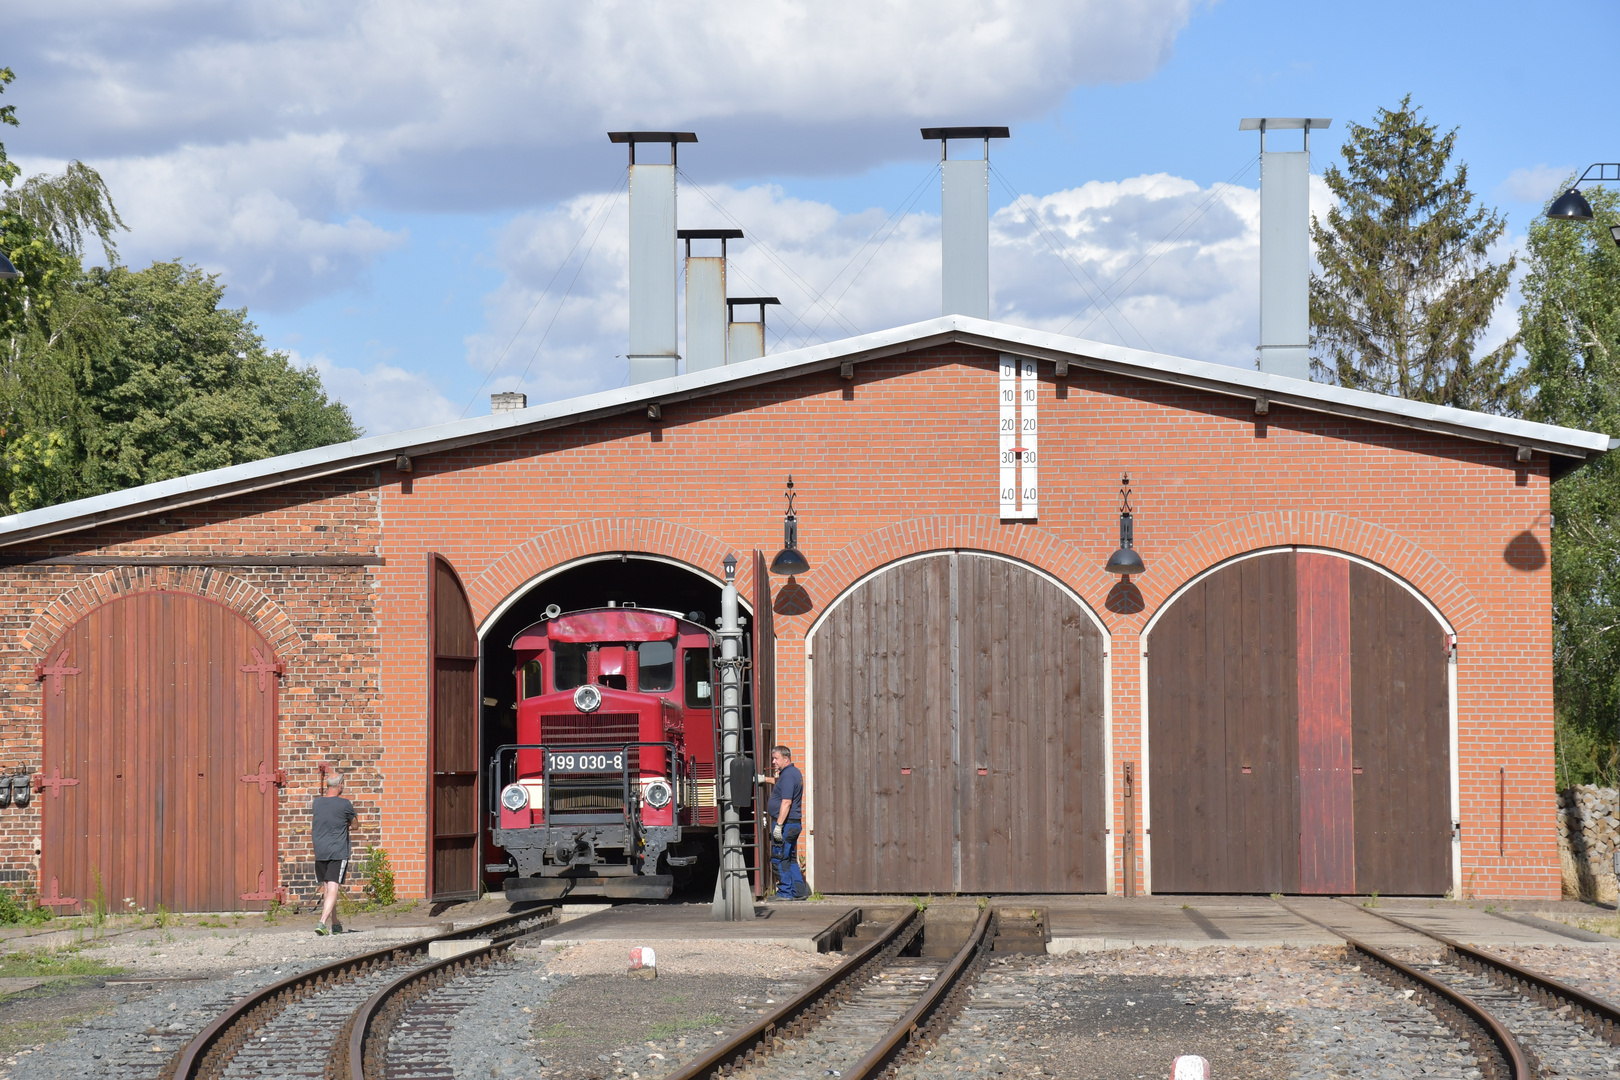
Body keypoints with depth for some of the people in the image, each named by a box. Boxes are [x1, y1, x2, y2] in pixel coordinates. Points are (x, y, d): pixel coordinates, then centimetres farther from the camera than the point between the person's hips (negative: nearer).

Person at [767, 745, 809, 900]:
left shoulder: (787, 775, -16)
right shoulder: (795, 772, 16)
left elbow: (787, 802, -23)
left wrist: (778, 825, -24)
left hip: (785, 823, -10)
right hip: (794, 823, 10)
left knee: (779, 859, -5)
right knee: (790, 859, 14)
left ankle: (785, 892, -3)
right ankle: (799, 891, 14)